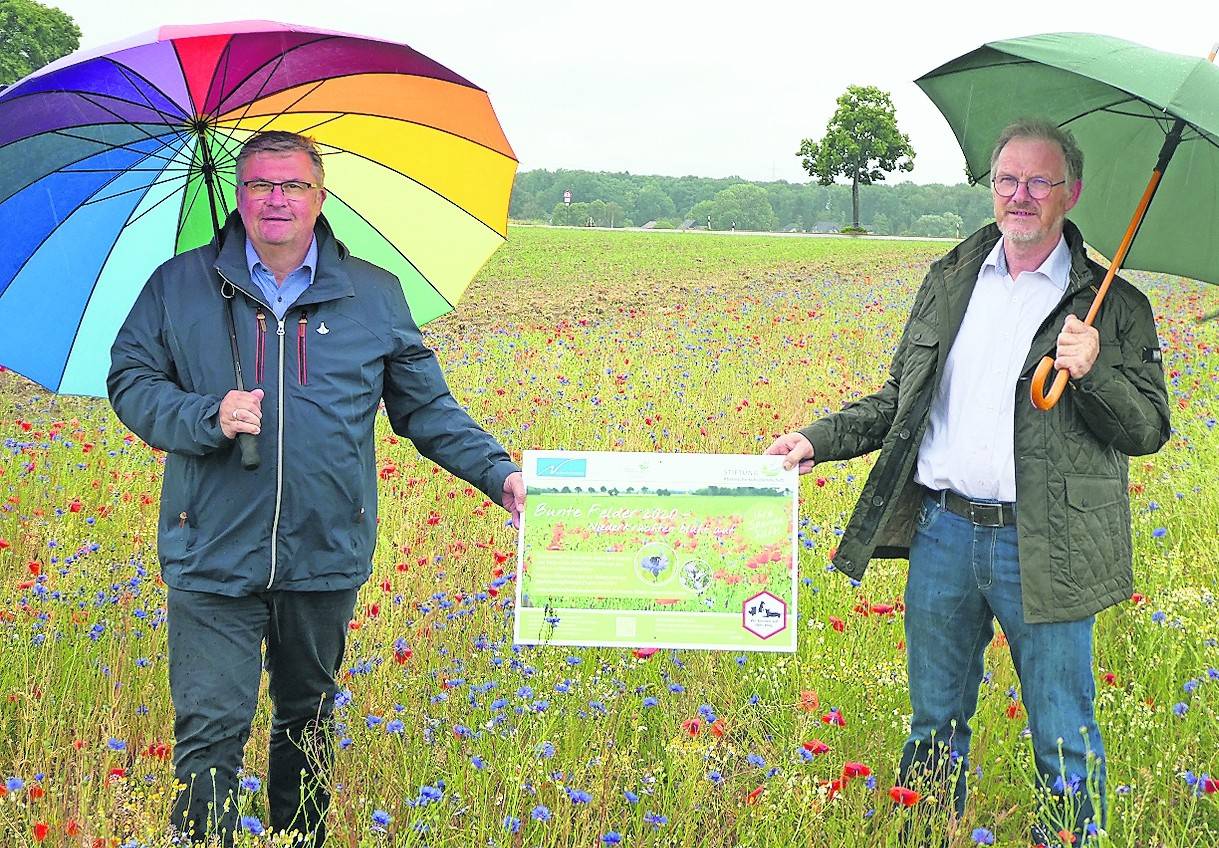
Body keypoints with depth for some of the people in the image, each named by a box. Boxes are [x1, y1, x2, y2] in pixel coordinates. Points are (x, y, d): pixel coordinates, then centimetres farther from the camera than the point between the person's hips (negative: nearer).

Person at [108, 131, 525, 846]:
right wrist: (208, 417, -15)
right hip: (214, 556, -2)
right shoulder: (180, 286, 3)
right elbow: (131, 384, 3)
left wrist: (497, 473, -1)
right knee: (210, 732, -5)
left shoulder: (375, 296, 7)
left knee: (308, 721, 16)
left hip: (326, 560, 2)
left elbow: (427, 408, 10)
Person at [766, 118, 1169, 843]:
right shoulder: (950, 281, 12)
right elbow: (901, 399, 18)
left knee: (1064, 741, 4)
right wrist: (821, 440, 6)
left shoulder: (1113, 306, 1)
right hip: (943, 531, 4)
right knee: (935, 723, 16)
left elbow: (1149, 429, -2)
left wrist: (1092, 374, -19)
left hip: (1043, 548, -3)